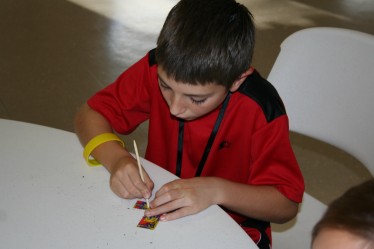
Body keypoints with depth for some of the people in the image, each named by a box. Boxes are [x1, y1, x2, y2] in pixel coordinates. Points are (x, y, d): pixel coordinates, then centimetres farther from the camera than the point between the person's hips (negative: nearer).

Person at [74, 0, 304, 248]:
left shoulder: (261, 109, -23)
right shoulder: (158, 68, -15)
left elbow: (287, 204, -17)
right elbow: (90, 115, -7)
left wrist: (215, 190, -30)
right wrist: (116, 158, -25)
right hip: (157, 212, 3)